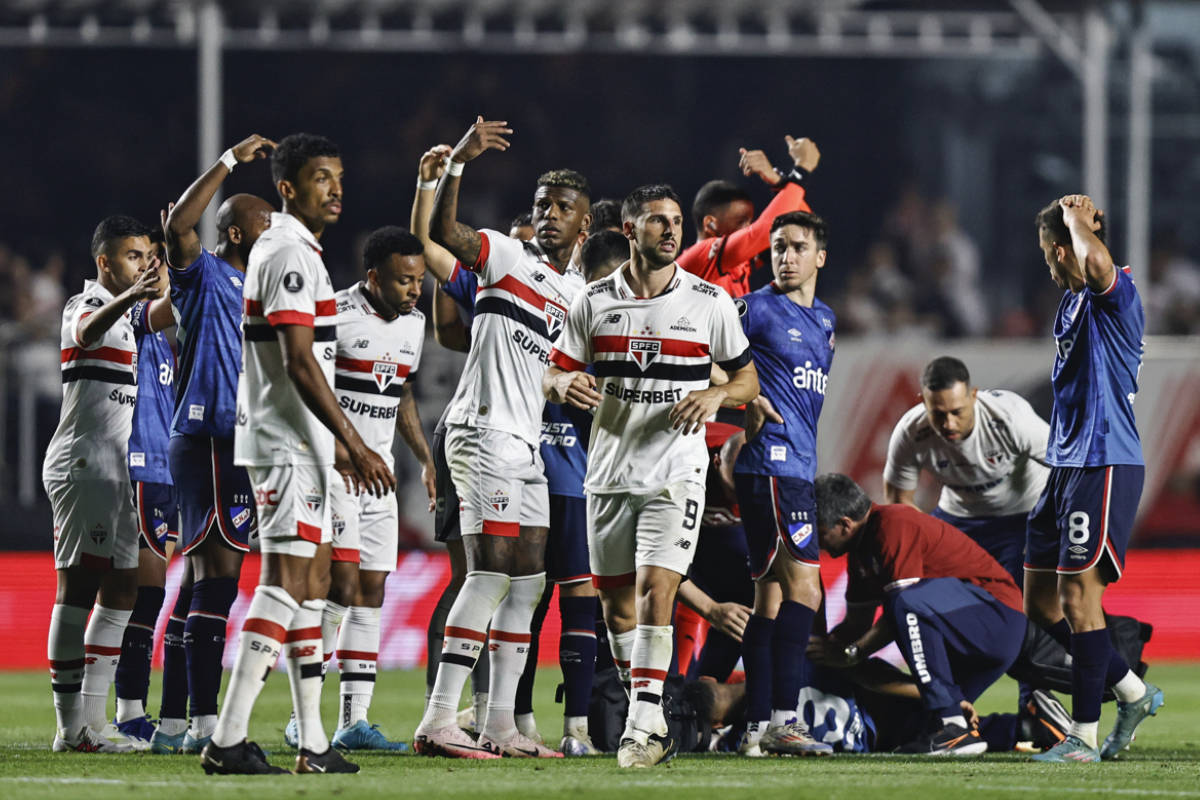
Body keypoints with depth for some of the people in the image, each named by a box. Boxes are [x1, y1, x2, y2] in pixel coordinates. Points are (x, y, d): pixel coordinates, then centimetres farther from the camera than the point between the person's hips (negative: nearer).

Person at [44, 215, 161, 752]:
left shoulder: (131, 316, 20)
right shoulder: (85, 306, -8)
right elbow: (88, 331, -35)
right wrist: (127, 298, -54)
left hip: (122, 470, 10)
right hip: (82, 463, -10)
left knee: (120, 592, 8)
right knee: (78, 588, -10)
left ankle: (92, 722, 12)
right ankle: (69, 726, -11)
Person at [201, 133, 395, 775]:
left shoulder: (287, 248, 18)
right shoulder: (290, 254, -15)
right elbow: (300, 365, -21)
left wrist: (341, 447, 26)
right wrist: (356, 445, -20)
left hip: (300, 442, 11)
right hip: (287, 441, -11)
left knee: (310, 584, 12)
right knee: (285, 582, -13)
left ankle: (312, 742, 14)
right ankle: (227, 741, -17)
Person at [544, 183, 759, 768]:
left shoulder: (710, 302, 1)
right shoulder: (594, 301, 5)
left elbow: (747, 378, 8)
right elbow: (552, 377, 9)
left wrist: (718, 394, -14)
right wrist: (566, 385, -15)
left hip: (675, 472, -3)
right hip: (609, 472, 3)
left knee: (655, 587, -17)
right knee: (616, 600, 8)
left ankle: (645, 723, -19)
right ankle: (650, 714, 23)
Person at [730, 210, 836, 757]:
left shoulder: (824, 319, 19)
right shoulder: (756, 309, -5)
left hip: (799, 466, 9)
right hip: (771, 463, -9)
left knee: (772, 593, 8)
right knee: (803, 585, -16)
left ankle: (758, 728, 10)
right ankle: (781, 718, -21)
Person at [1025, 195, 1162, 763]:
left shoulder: (1114, 296, -14)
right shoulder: (1071, 301, 16)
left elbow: (1095, 259, -37)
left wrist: (1077, 219, -19)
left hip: (1105, 465, -10)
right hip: (1068, 465, 10)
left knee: (1077, 596, -9)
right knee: (1041, 601, 11)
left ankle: (1084, 737, -4)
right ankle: (1133, 692, 22)